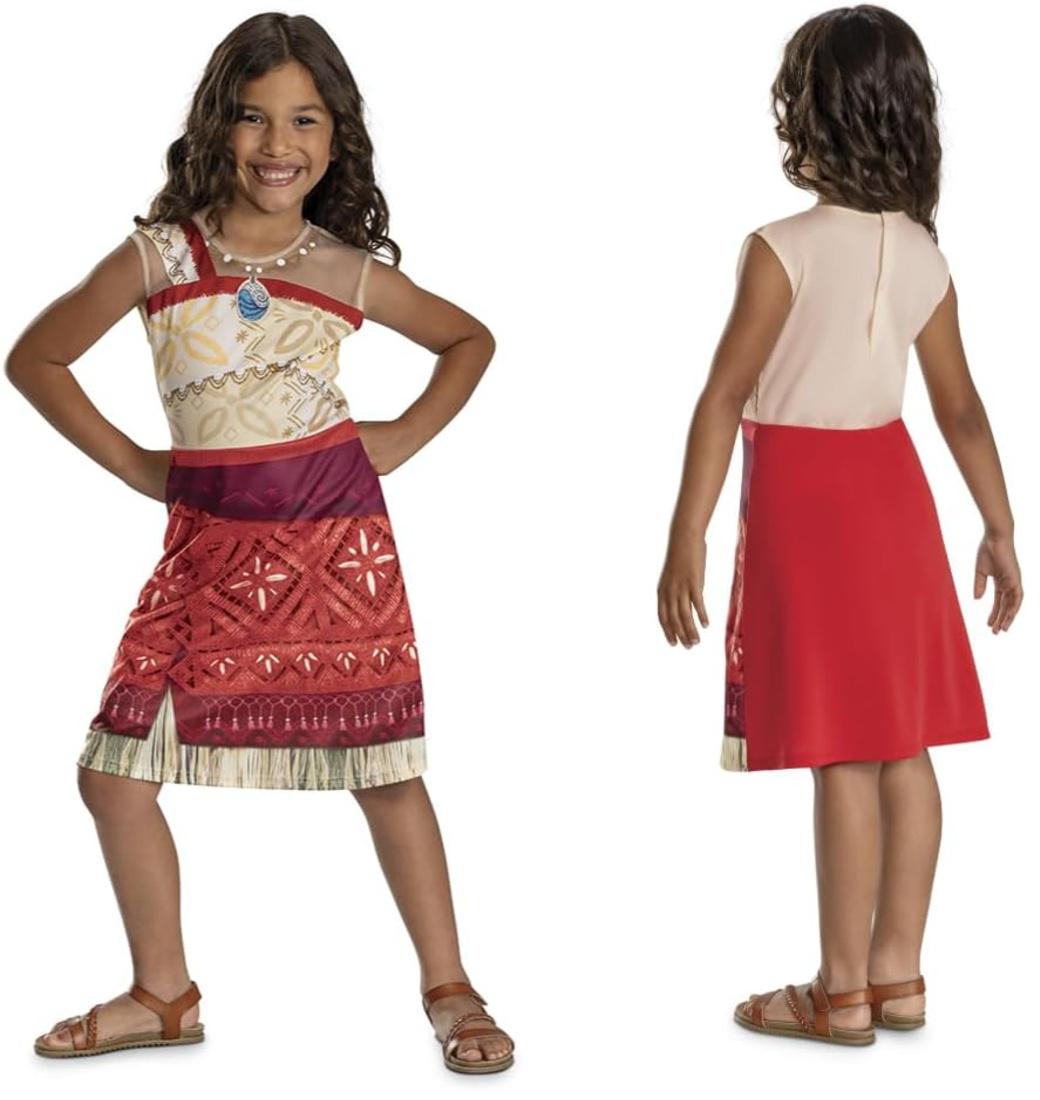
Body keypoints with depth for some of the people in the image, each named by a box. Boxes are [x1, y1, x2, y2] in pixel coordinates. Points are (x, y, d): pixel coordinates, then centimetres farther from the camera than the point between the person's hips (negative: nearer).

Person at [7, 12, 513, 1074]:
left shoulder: (351, 270, 2)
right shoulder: (161, 255, -1)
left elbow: (469, 339, 18)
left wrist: (405, 437, 6)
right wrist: (133, 465, 4)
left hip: (333, 532, -1)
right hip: (207, 539, 2)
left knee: (383, 768, 2)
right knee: (113, 772, 2)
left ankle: (448, 987, 18)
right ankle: (163, 993, 22)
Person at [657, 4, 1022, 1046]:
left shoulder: (784, 248, -15)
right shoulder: (923, 254, 3)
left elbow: (725, 396, -16)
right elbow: (961, 409, 9)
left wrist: (686, 540, -13)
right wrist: (999, 532, 17)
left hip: (804, 500, -6)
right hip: (891, 491, 6)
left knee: (842, 754, -2)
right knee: (903, 746, 10)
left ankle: (842, 992, 8)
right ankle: (896, 971, 20)